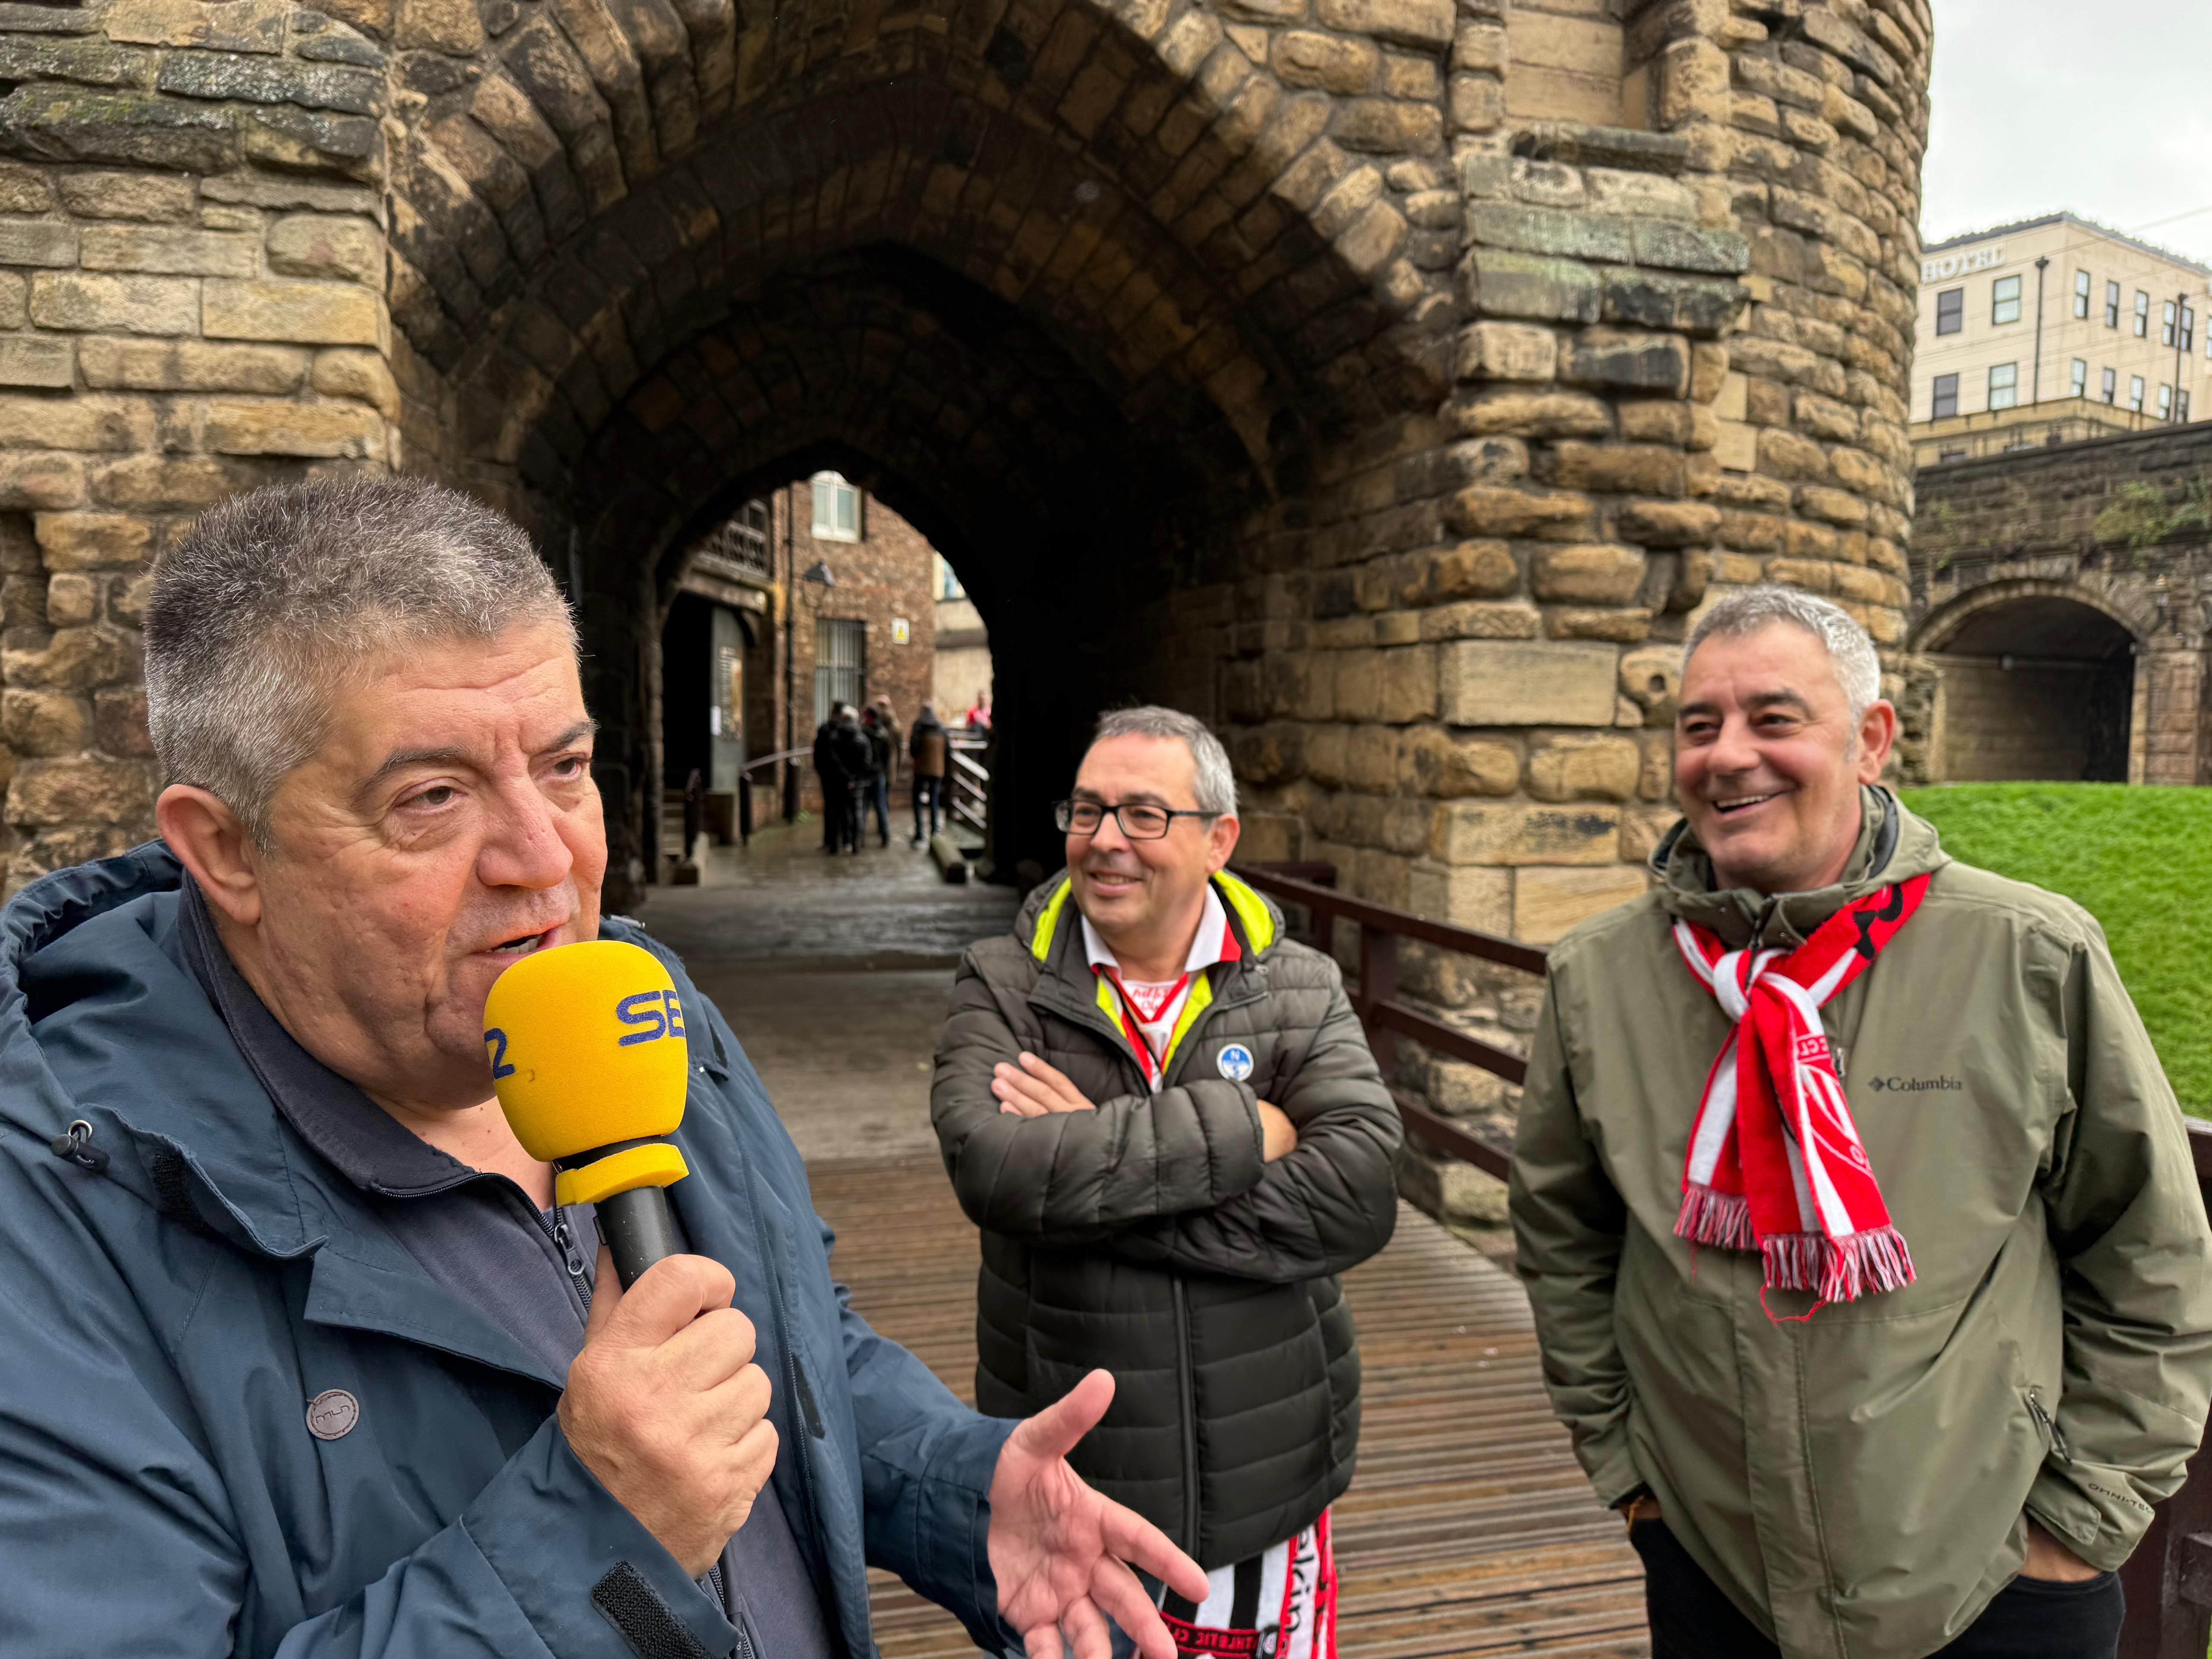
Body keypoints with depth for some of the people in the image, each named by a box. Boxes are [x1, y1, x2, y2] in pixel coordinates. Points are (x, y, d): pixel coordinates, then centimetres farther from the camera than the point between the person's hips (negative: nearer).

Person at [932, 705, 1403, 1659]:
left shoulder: (1301, 990, -2)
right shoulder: (1002, 990, -5)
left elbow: (1360, 1193, -17)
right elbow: (990, 1167, -24)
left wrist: (1092, 1171, -20)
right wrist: (1234, 1131, -20)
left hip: (1263, 1476, 1)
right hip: (1063, 1481, 0)